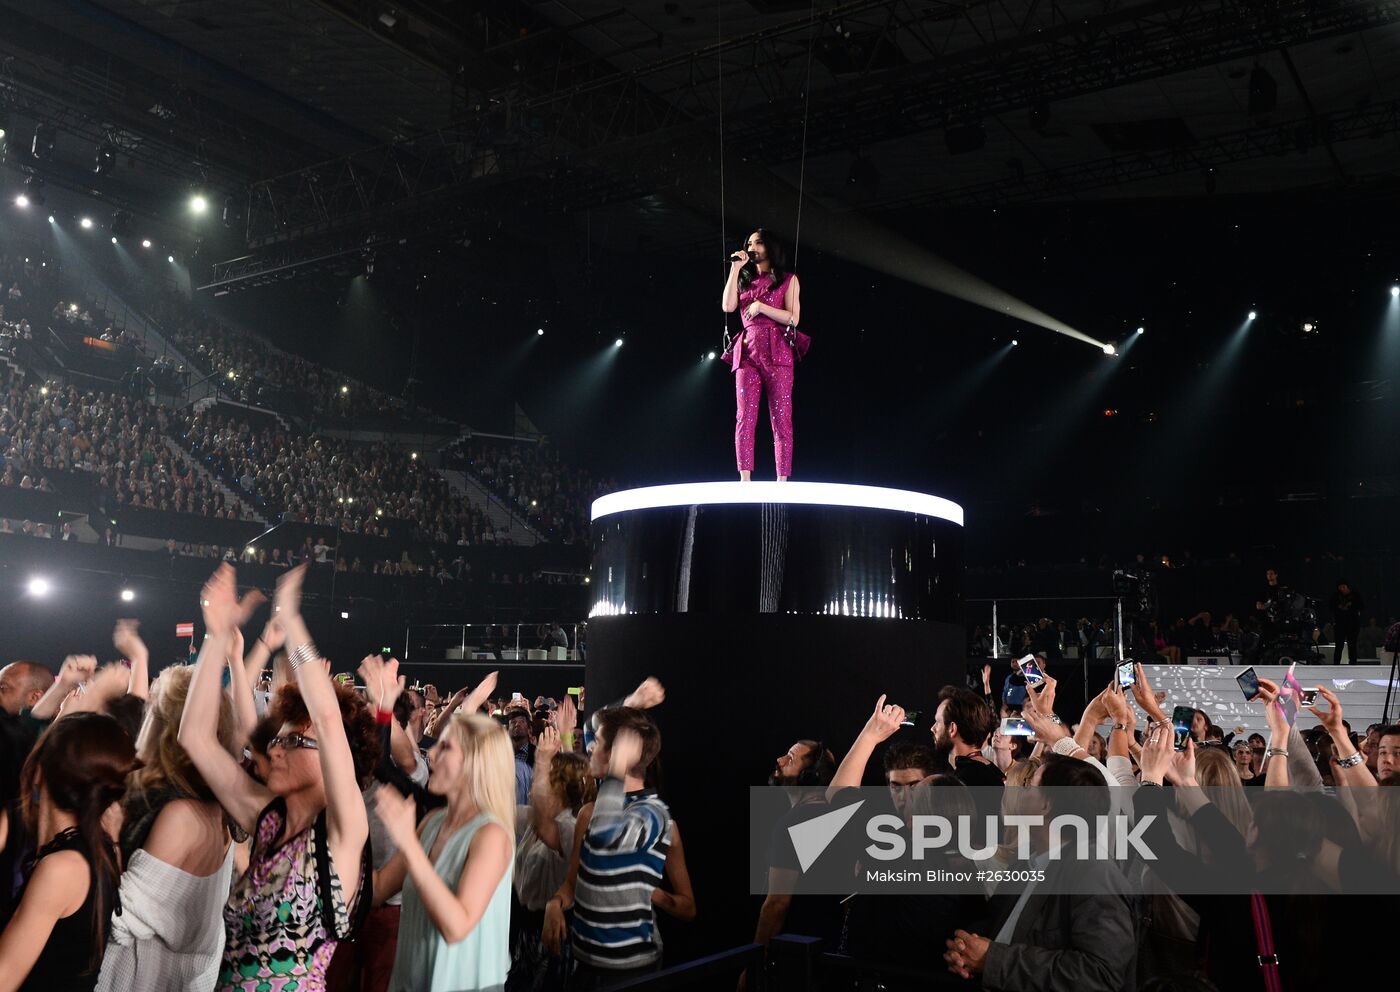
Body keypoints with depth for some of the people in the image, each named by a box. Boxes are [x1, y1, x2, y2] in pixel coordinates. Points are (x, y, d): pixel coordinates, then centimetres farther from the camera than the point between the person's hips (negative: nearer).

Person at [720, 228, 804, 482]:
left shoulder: (788, 279, 11)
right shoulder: (745, 280, 22)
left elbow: (793, 318, 0)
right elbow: (728, 306, 3)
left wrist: (761, 306, -8)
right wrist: (735, 268, 6)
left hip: (777, 354, -3)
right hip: (747, 353, 3)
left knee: (781, 419, -7)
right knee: (744, 418, -8)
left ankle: (782, 481, -8)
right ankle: (745, 480, -11)